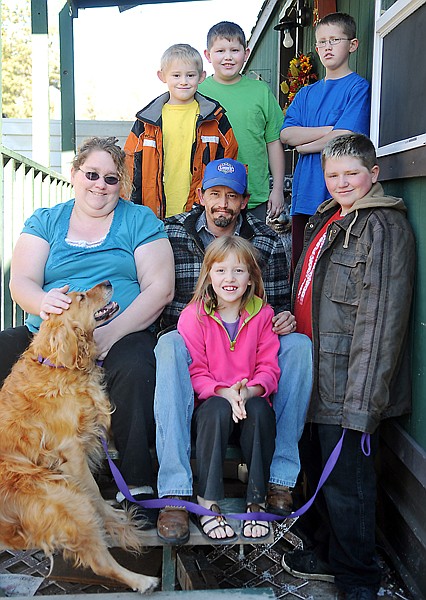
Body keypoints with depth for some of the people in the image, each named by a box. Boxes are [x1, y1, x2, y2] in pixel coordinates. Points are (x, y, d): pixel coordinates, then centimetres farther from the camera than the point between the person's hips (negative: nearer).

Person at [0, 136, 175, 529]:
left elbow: (160, 287, -1)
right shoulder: (45, 220, 17)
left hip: (123, 332, -3)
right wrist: (43, 302, -21)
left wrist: (113, 331, -16)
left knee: (135, 367, -35)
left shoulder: (140, 221, 10)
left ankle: (140, 486, -25)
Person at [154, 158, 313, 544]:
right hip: (189, 342, -2)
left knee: (300, 345, -26)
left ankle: (280, 475, -20)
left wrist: (285, 319, -11)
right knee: (169, 346, -37)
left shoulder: (267, 242, 7)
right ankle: (174, 492, -39)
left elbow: (280, 303, 13)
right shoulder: (171, 233, 3)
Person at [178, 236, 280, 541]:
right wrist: (224, 393, -25)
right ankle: (208, 504, -22)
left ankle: (257, 501, -17)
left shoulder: (262, 314, 4)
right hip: (210, 400, -1)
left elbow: (269, 368, 1)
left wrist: (248, 392, -21)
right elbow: (195, 372, -6)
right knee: (217, 410, -35)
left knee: (261, 410, -32)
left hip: (251, 400, 2)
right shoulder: (193, 316, -2)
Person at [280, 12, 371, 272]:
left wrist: (305, 145, 1)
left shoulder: (358, 87, 0)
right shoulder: (307, 93, 18)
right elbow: (286, 133, 3)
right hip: (305, 197, 6)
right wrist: (330, 129, -8)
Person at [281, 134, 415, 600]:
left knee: (346, 479, 1)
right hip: (316, 376, 9)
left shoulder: (383, 225, -13)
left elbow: (380, 318, -19)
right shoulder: (325, 219, 15)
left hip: (348, 382, -9)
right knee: (319, 469, 19)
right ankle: (333, 555, 38)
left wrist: (361, 397, -23)